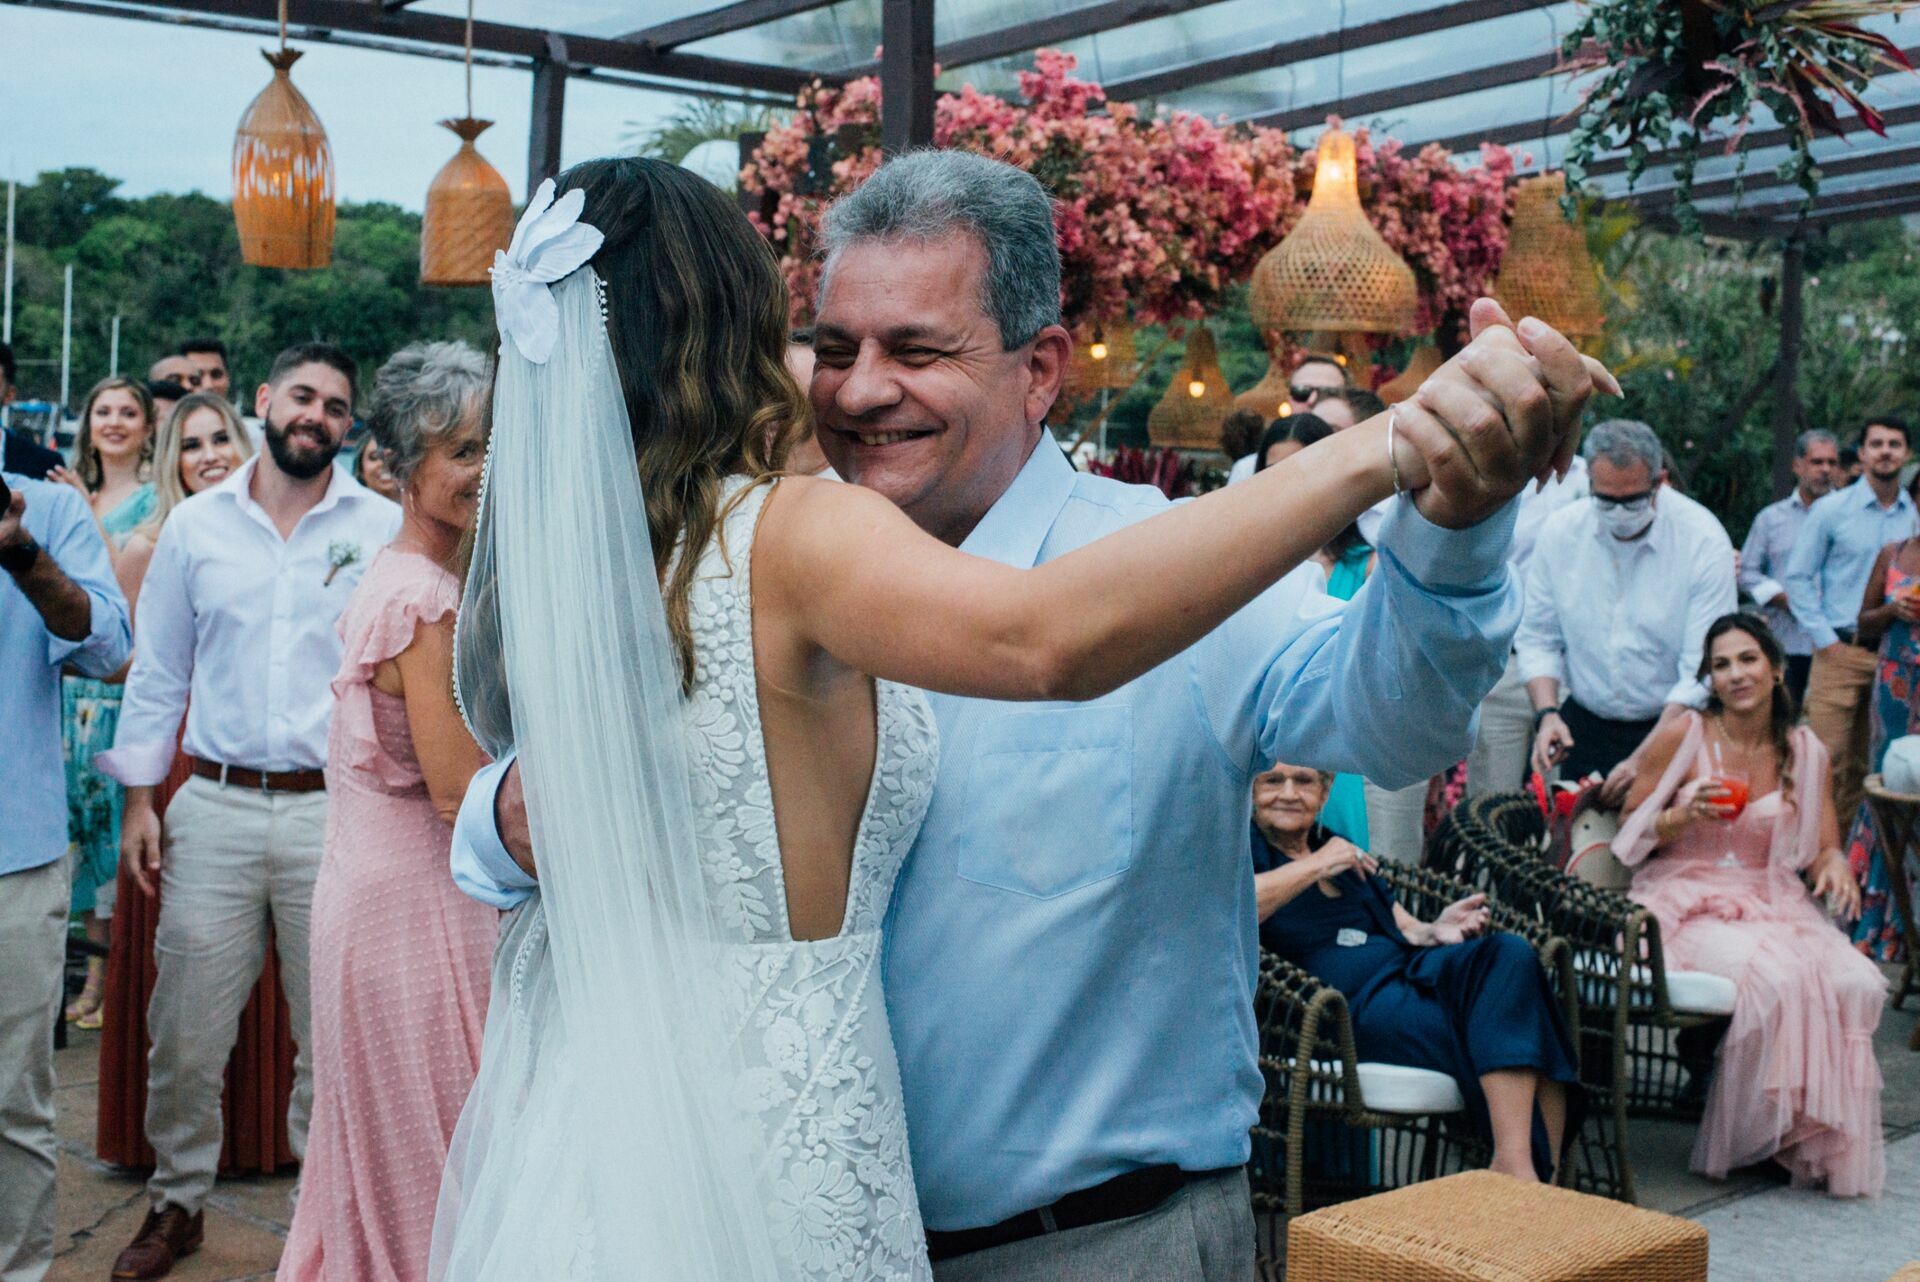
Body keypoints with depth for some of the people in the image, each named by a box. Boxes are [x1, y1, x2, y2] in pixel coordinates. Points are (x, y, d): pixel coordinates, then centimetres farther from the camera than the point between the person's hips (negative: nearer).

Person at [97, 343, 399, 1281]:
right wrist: (139, 798, 7)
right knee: (184, 1029, 7)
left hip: (336, 811, -1)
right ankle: (176, 1202, 27)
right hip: (214, 808, 2)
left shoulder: (385, 529, 2)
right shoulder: (195, 525, 8)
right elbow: (157, 671, 12)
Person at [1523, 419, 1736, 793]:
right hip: (1583, 728, 3)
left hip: (1672, 727, -2)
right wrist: (1547, 714, -12)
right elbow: (1537, 639, 5)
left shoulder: (1704, 541, -14)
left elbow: (1704, 673, -16)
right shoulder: (1559, 531, -4)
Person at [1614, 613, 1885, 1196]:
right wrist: (1685, 815, -16)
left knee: (1855, 982, -26)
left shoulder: (1805, 751, 9)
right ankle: (1770, 1135, -12)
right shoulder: (1681, 737, -1)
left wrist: (1835, 865, -12)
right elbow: (1629, 835, 2)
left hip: (1773, 904, 4)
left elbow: (1824, 849, 12)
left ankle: (1829, 1138, -7)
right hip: (1689, 903, -4)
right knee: (1775, 977, -34)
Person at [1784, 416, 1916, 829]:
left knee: (1872, 764, 7)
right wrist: (1825, 639, -5)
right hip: (1841, 651, -3)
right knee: (1828, 759, -9)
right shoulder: (1831, 509, 1)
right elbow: (1797, 577, 2)